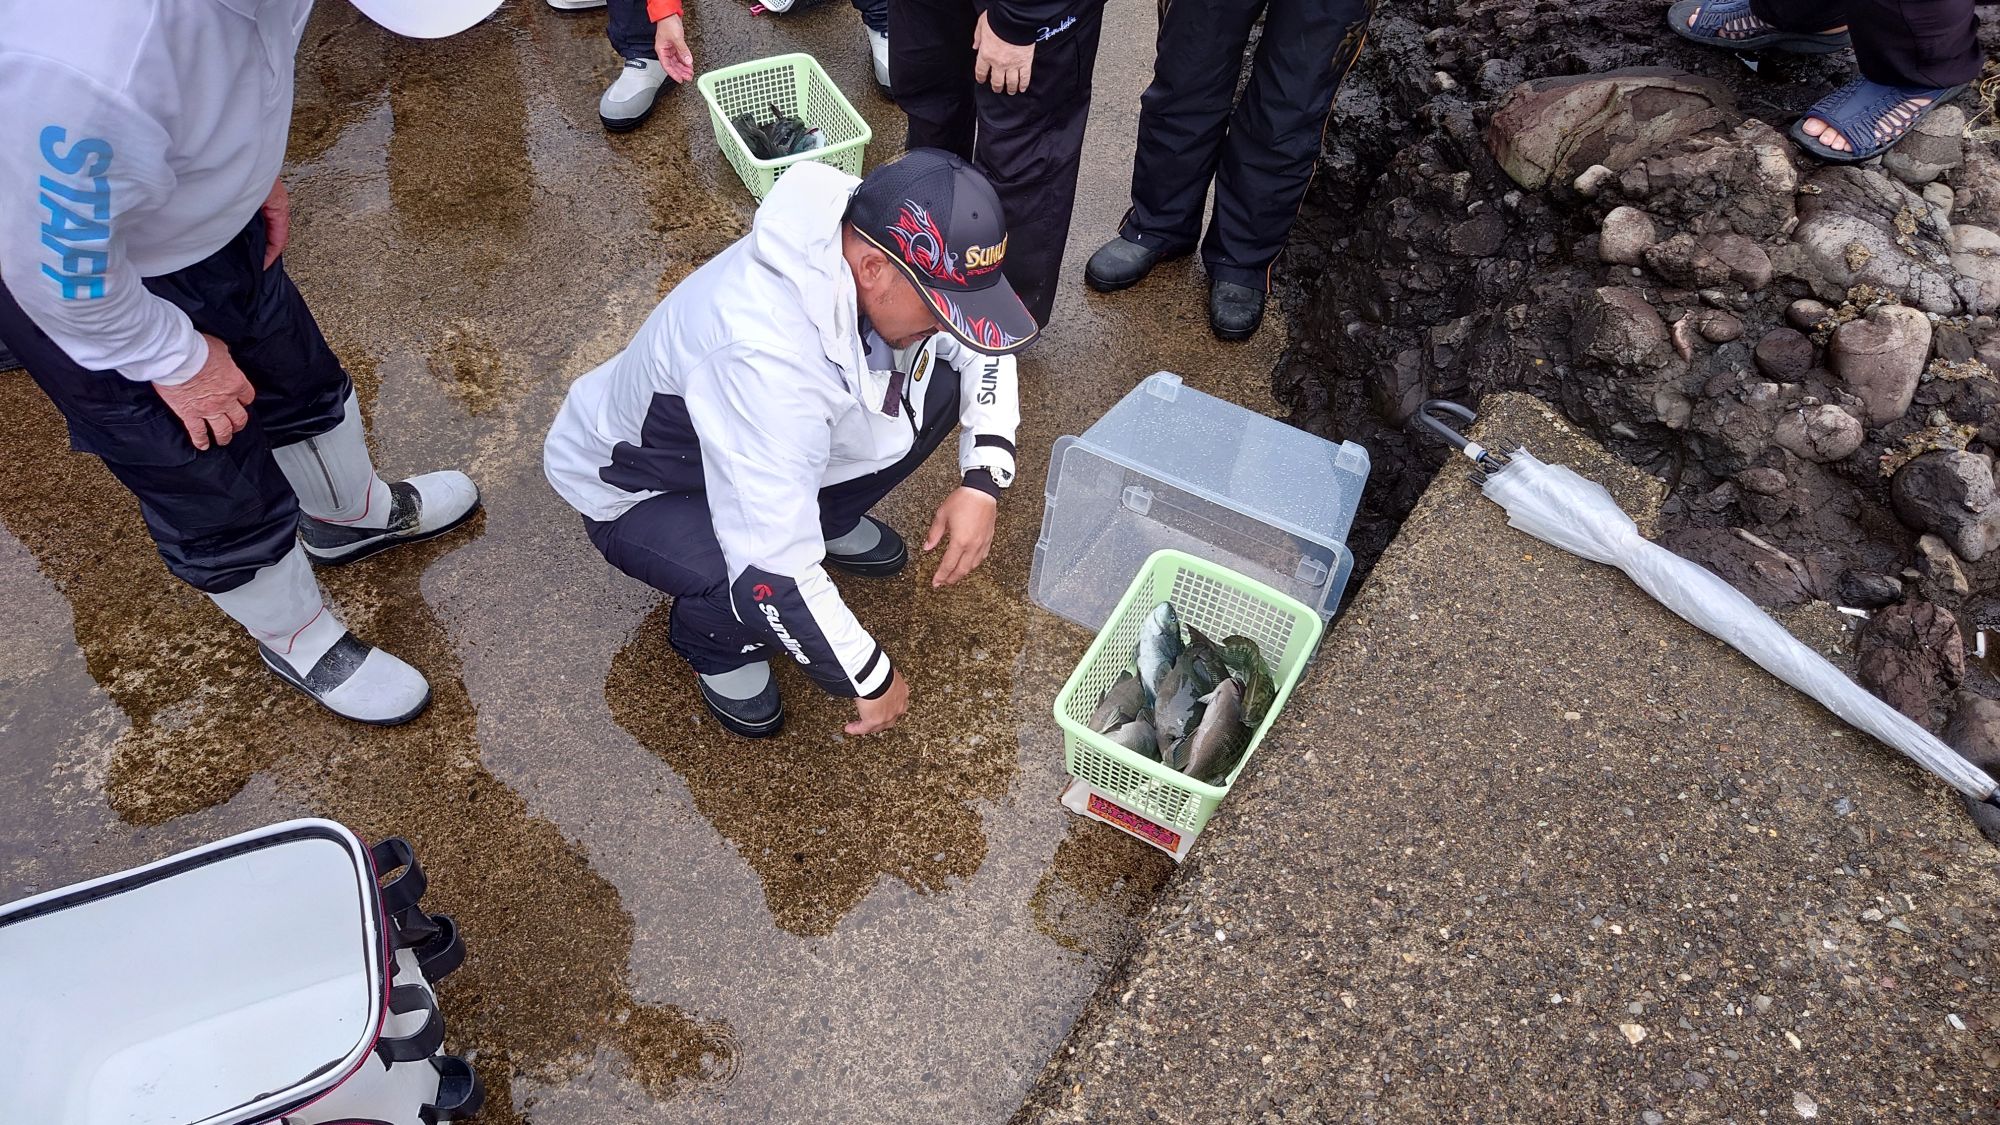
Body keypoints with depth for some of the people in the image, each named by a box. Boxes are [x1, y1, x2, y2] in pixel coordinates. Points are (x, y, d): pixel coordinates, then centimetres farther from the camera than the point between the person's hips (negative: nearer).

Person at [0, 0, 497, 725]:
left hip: (203, 212, 6)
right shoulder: (86, 64, -44)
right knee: (222, 498, 11)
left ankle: (349, 516, 54)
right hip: (82, 287, -6)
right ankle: (300, 644, 38)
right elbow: (63, 272, -28)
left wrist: (253, 165, 5)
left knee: (299, 378, 24)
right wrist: (176, 359, -14)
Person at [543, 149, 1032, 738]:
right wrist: (873, 678, -25)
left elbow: (980, 347, -3)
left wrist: (983, 481, -17)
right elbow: (775, 576, -41)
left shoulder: (874, 235, -22)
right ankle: (712, 642, 2)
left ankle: (826, 518, 15)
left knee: (937, 387, -11)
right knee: (768, 591, -35)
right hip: (640, 491, -6)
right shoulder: (768, 358, -44)